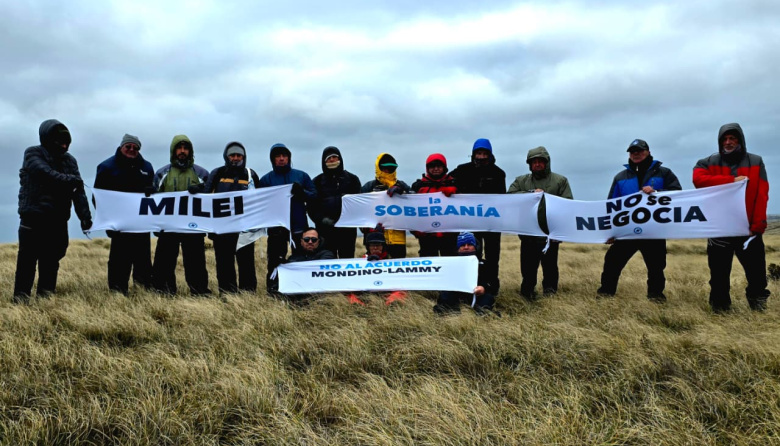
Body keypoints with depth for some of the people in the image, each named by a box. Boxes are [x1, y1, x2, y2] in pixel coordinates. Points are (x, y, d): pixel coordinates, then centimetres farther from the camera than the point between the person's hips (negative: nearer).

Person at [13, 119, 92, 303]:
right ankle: (21, 298, 4)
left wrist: (85, 215, -10)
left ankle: (46, 297, 18)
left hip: (58, 220, 4)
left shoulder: (69, 160, 10)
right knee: (27, 259, -2)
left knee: (51, 260, 9)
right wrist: (71, 180, -16)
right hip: (33, 217, -4)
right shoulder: (33, 154, -1)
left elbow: (78, 189, 1)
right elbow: (47, 174, -22)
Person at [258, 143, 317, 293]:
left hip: (299, 226, 1)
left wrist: (302, 192, -13)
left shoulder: (302, 176, 10)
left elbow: (314, 196, 5)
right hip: (276, 228, -1)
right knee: (275, 262, -1)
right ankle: (273, 291, 7)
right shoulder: (266, 179, 8)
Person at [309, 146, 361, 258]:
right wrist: (322, 219, -10)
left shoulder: (352, 179, 13)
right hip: (325, 230, 0)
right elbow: (311, 205, 6)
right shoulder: (318, 181, 13)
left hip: (347, 229, 0)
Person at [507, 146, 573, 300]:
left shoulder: (560, 180, 6)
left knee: (550, 265, 10)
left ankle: (549, 289, 25)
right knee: (528, 265, 6)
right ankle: (528, 290, 21)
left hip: (551, 233, -1)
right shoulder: (521, 181, 10)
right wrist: (531, 193, -14)